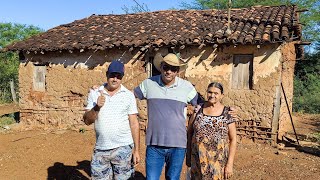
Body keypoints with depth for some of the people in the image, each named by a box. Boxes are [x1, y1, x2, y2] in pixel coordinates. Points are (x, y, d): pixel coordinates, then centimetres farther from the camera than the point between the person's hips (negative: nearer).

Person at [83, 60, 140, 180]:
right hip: (100, 150, 2)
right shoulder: (94, 94, 3)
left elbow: (134, 124, -1)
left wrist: (136, 150, -2)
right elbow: (87, 121, 0)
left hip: (123, 148, -2)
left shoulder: (129, 95, -2)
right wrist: (96, 107, -18)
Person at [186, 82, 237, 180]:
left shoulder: (227, 113, -3)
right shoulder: (198, 109, 2)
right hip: (198, 160, 2)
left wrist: (230, 163, -6)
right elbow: (189, 132, 7)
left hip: (218, 161, -1)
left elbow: (233, 139, -2)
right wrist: (188, 155, 6)